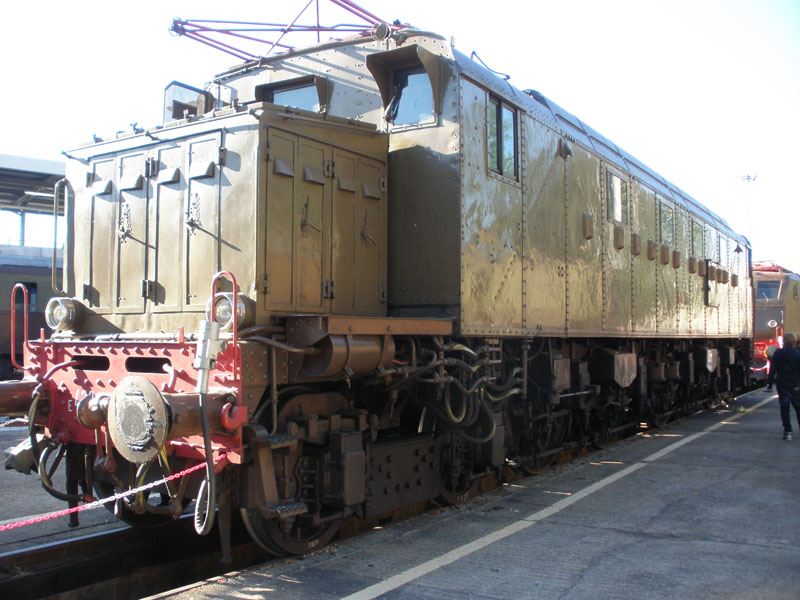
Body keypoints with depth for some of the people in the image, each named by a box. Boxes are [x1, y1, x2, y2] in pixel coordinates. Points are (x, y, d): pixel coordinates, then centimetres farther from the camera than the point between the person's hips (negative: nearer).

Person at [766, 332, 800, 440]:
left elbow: (772, 370, -4)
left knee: (784, 407, 2)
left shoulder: (778, 353, -5)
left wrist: (769, 383, 0)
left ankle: (788, 432, -1)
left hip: (782, 384, 0)